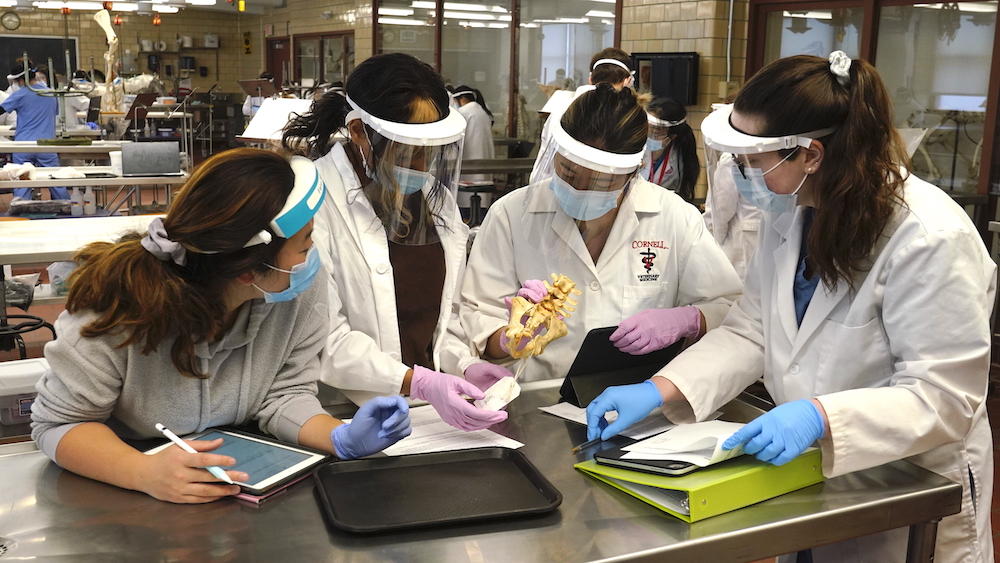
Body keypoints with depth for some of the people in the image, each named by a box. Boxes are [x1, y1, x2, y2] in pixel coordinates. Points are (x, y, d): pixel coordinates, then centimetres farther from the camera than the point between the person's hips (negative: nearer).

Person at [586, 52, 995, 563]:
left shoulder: (932, 240, -27)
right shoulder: (790, 213, -5)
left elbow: (942, 397, -25)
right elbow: (751, 331, -4)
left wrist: (820, 416, -39)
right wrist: (659, 391, -17)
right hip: (810, 472, 6)